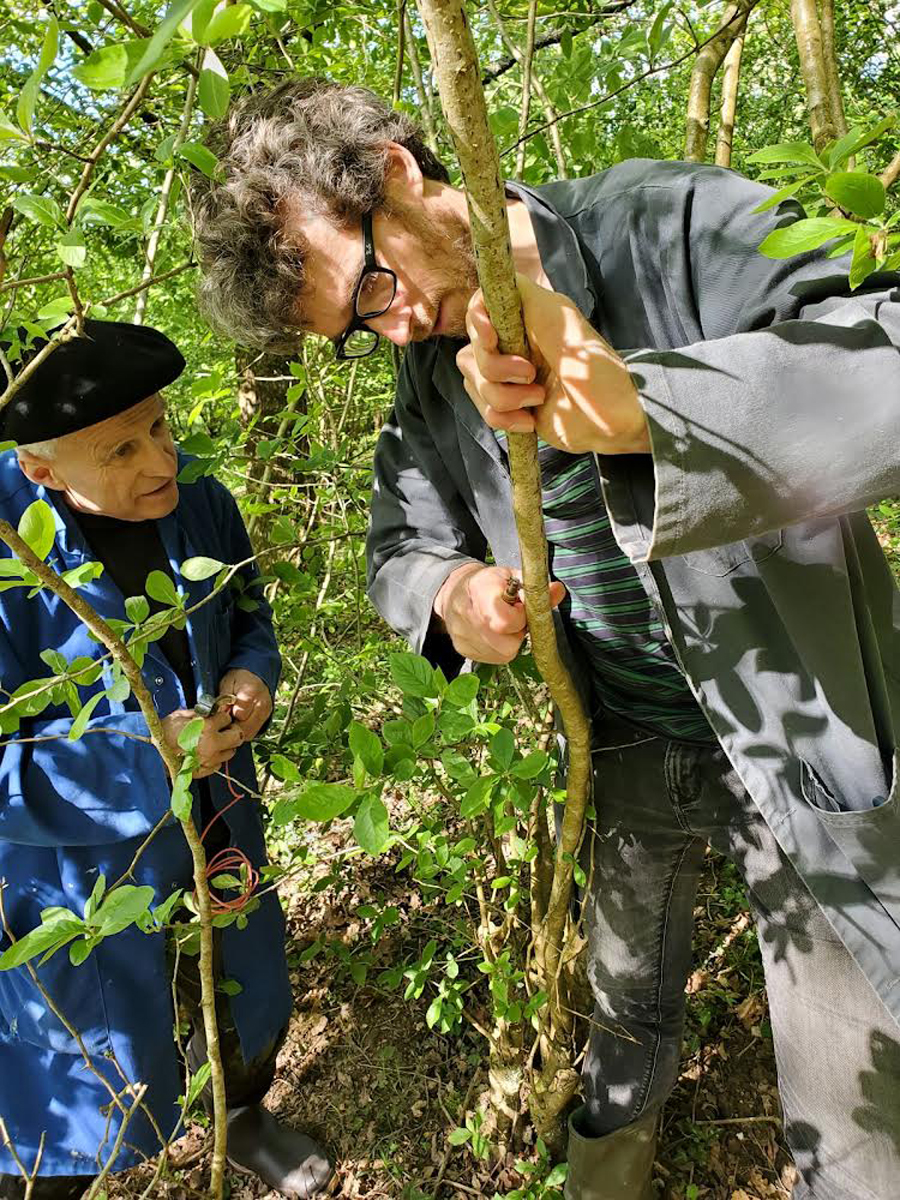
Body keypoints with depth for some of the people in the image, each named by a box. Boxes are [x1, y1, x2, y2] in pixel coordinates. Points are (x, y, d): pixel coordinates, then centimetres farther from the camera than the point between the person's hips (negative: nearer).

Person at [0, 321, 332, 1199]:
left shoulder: (197, 505, -10)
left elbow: (247, 615, 7)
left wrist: (252, 674, -15)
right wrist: (147, 755, -31)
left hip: (217, 836, 6)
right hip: (72, 874, -5)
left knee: (252, 1010, 30)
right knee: (81, 1110, 18)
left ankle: (242, 1122, 65)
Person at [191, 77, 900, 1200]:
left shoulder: (673, 224, -17)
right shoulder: (432, 374, 0)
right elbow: (399, 540, 7)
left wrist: (632, 401, -45)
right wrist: (446, 590, -17)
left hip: (805, 741, -4)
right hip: (628, 749, 5)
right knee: (626, 1001, 29)